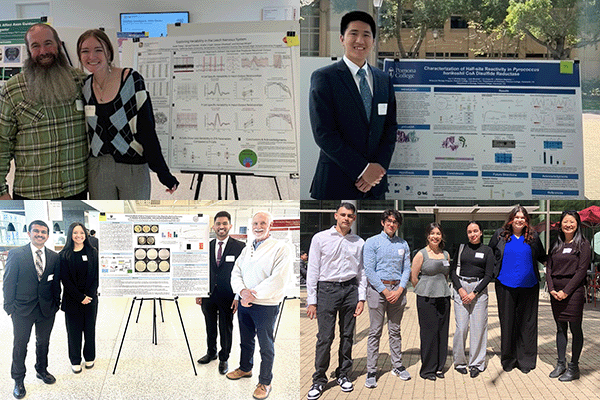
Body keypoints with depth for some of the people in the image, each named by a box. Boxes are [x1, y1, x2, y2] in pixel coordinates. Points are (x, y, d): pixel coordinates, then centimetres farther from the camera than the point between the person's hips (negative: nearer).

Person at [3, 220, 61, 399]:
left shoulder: (54, 257, 2)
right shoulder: (16, 254, -7)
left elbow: (56, 283, 8)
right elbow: (9, 282, -6)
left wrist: (56, 304, 4)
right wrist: (10, 307, -7)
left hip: (47, 309, 3)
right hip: (23, 310, -3)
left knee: (43, 342, 17)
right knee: (20, 345, 7)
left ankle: (42, 370, 37)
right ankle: (18, 381, 21)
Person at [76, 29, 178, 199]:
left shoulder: (132, 80, -8)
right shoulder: (84, 87, 4)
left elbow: (147, 130, -9)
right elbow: (83, 133, 13)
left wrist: (163, 172, -12)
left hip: (133, 167, -3)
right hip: (97, 170, 4)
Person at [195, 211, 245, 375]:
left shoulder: (239, 247, -6)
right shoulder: (207, 246, 5)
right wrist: (199, 292, 6)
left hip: (227, 297, -3)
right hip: (209, 295, 3)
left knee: (226, 329, 9)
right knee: (210, 327, 17)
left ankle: (224, 359, 25)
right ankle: (211, 353, 37)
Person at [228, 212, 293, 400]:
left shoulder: (281, 248, -11)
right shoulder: (246, 249, 12)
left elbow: (279, 280, -20)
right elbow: (236, 273, 8)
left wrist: (253, 295, -17)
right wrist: (242, 291, -14)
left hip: (266, 305, -6)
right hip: (244, 303, 6)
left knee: (266, 345, 3)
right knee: (245, 340, 21)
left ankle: (265, 382, 15)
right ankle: (245, 368, 42)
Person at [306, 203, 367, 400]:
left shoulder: (359, 242, 10)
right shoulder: (320, 238, 1)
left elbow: (362, 272, 13)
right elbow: (312, 270, 0)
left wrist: (361, 298, 4)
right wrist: (311, 300, -5)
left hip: (351, 289, 3)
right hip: (327, 288, -3)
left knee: (347, 335, 8)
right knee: (325, 337, -5)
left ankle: (343, 375, 22)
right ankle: (319, 380, 6)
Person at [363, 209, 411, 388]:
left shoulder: (403, 244, 11)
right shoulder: (372, 242, -1)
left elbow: (406, 269, 9)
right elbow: (369, 270, -7)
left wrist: (400, 290, -6)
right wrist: (385, 291, -11)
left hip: (398, 289, 4)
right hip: (378, 288, -3)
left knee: (395, 330, 11)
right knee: (375, 332, -2)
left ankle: (397, 366, 21)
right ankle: (371, 371, 3)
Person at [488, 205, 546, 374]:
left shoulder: (533, 237, 6)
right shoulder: (500, 235, 5)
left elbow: (542, 257, 19)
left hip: (528, 286, 1)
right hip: (505, 285, 0)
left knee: (527, 323, 4)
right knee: (507, 322, 5)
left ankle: (526, 360, 14)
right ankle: (508, 359, 17)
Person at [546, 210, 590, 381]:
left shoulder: (583, 245, -3)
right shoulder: (557, 245, 12)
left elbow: (581, 271, -9)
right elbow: (548, 267, 10)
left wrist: (566, 291, -14)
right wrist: (552, 289, -4)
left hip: (574, 291, -5)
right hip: (555, 293, 5)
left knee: (575, 329, 1)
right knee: (560, 328, 11)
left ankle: (574, 367, 9)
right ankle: (561, 364, 19)